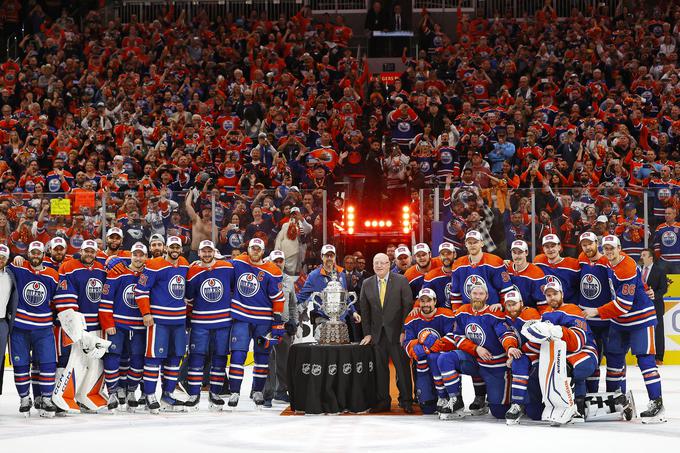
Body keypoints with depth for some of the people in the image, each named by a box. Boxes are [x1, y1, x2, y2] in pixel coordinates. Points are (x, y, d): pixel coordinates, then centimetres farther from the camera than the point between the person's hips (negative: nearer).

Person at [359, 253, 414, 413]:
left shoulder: (401, 281, -1)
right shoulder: (367, 284, 9)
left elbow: (408, 306, -3)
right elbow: (364, 310, 11)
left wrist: (404, 331, -8)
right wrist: (367, 333, 5)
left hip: (396, 333, -3)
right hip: (377, 334, 3)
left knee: (402, 367, -3)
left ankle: (406, 401, 6)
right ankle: (383, 402, 11)